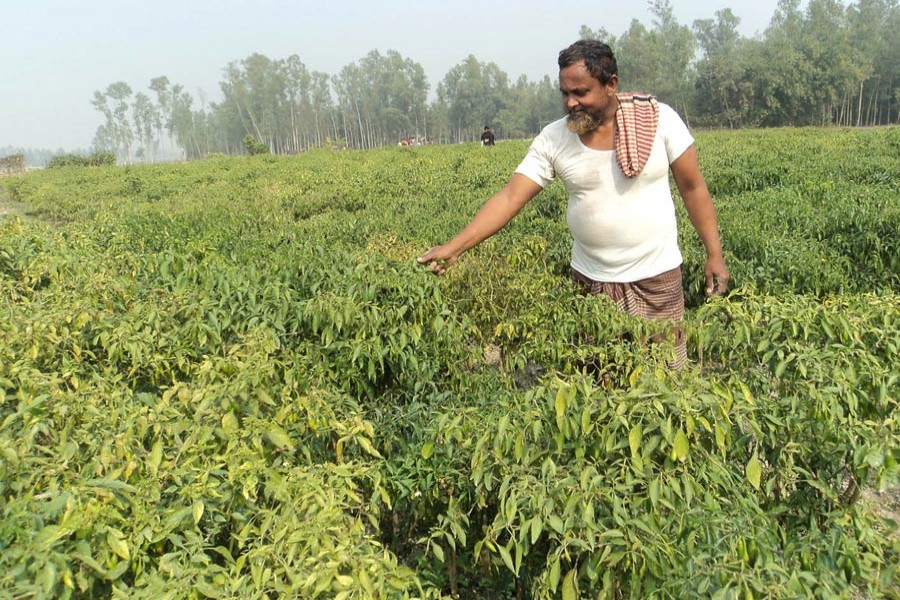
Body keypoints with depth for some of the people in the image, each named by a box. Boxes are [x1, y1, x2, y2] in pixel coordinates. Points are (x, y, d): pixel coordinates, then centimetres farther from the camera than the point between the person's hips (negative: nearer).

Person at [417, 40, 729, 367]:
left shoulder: (660, 118, -8)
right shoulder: (553, 138, -7)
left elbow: (693, 188, -1)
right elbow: (510, 197, -11)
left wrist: (714, 253, -2)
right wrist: (454, 247, -21)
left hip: (657, 276, -1)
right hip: (591, 280, 1)